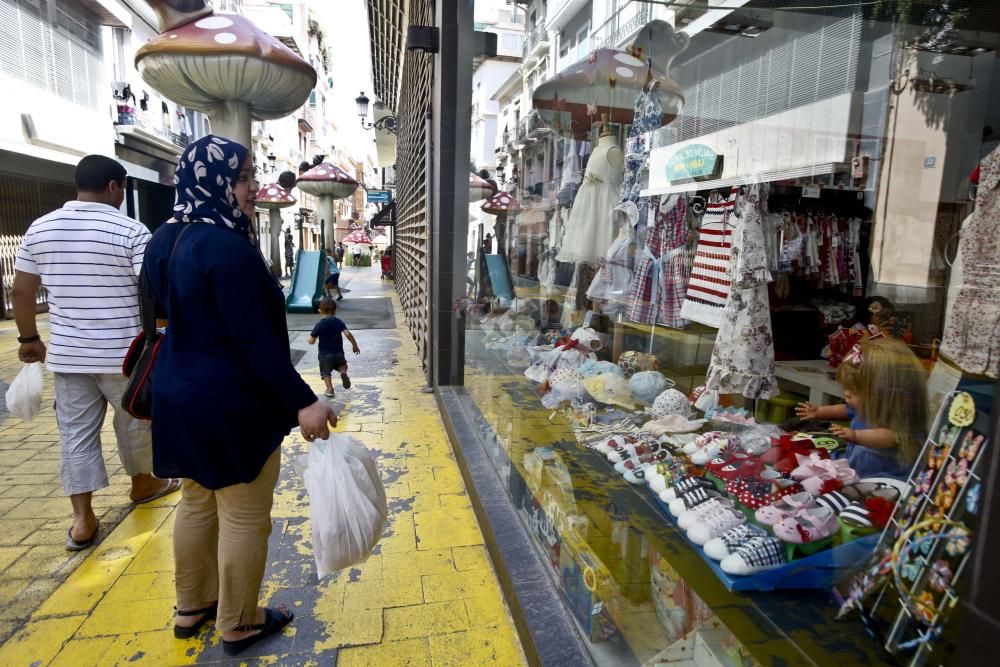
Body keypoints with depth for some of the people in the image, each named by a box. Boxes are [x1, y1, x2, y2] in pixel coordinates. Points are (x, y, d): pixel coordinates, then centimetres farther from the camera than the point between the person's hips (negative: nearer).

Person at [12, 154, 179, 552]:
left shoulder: (39, 229, 4)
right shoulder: (131, 231, -12)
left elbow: (22, 291, 8)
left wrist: (29, 338, 19)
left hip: (66, 353, 4)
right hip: (122, 352, -4)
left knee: (76, 432, 10)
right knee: (134, 421, 16)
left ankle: (82, 519, 12)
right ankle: (143, 484, 37)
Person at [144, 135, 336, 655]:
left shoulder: (164, 241, 7)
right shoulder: (228, 248, -23)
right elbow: (255, 340, -25)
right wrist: (303, 402, -22)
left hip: (180, 395, 10)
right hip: (231, 404, -10)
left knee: (197, 502, 22)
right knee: (244, 515, 7)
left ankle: (191, 607, 39)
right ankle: (238, 624, 24)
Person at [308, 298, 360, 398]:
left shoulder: (319, 325, -7)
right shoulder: (339, 322, -5)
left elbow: (311, 341, -6)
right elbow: (347, 334, -17)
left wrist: (311, 336, 17)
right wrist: (355, 345, -6)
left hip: (324, 354, -1)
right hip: (338, 353, 1)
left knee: (325, 372, 14)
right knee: (342, 365, 26)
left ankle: (330, 389, -1)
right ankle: (343, 372, -6)